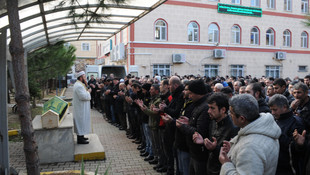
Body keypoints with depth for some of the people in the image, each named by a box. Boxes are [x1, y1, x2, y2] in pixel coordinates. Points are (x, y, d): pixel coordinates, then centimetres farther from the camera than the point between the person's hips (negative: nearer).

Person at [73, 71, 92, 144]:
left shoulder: (79, 84, 12)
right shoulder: (79, 86, -22)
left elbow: (84, 94, 14)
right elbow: (84, 96, -27)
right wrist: (88, 91, -11)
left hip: (81, 107, 11)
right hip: (81, 108, -11)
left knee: (82, 122, 17)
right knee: (81, 122, -3)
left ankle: (81, 136, 28)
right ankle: (80, 139, 4)